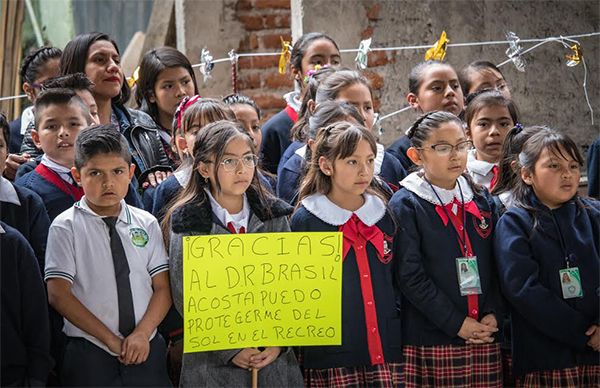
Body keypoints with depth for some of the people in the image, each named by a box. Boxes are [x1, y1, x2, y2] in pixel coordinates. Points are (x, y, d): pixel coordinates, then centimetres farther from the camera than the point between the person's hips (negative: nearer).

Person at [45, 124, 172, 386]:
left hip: (146, 351, 3)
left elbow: (163, 288, 4)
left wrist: (142, 334, -12)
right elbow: (58, 295, -8)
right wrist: (110, 340, -11)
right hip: (90, 356, -2)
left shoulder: (147, 224, 7)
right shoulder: (66, 227, -3)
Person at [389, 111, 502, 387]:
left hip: (484, 338, 4)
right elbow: (410, 277, -9)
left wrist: (493, 314, -2)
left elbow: (496, 266, 14)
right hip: (430, 342, -4)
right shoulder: (405, 205, -4)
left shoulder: (482, 201, 13)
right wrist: (456, 323, -13)